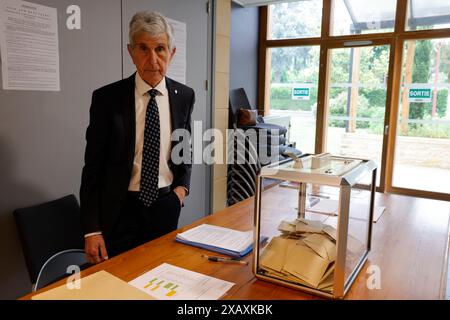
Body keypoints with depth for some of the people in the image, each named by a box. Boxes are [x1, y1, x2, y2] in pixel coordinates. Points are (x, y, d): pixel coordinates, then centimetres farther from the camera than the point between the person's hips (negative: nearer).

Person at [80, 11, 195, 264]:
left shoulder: (185, 96, -2)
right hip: (120, 210, -2)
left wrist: (182, 186, -3)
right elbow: (93, 167, -7)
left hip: (166, 207, 3)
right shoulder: (107, 98, -10)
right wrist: (92, 230, -9)